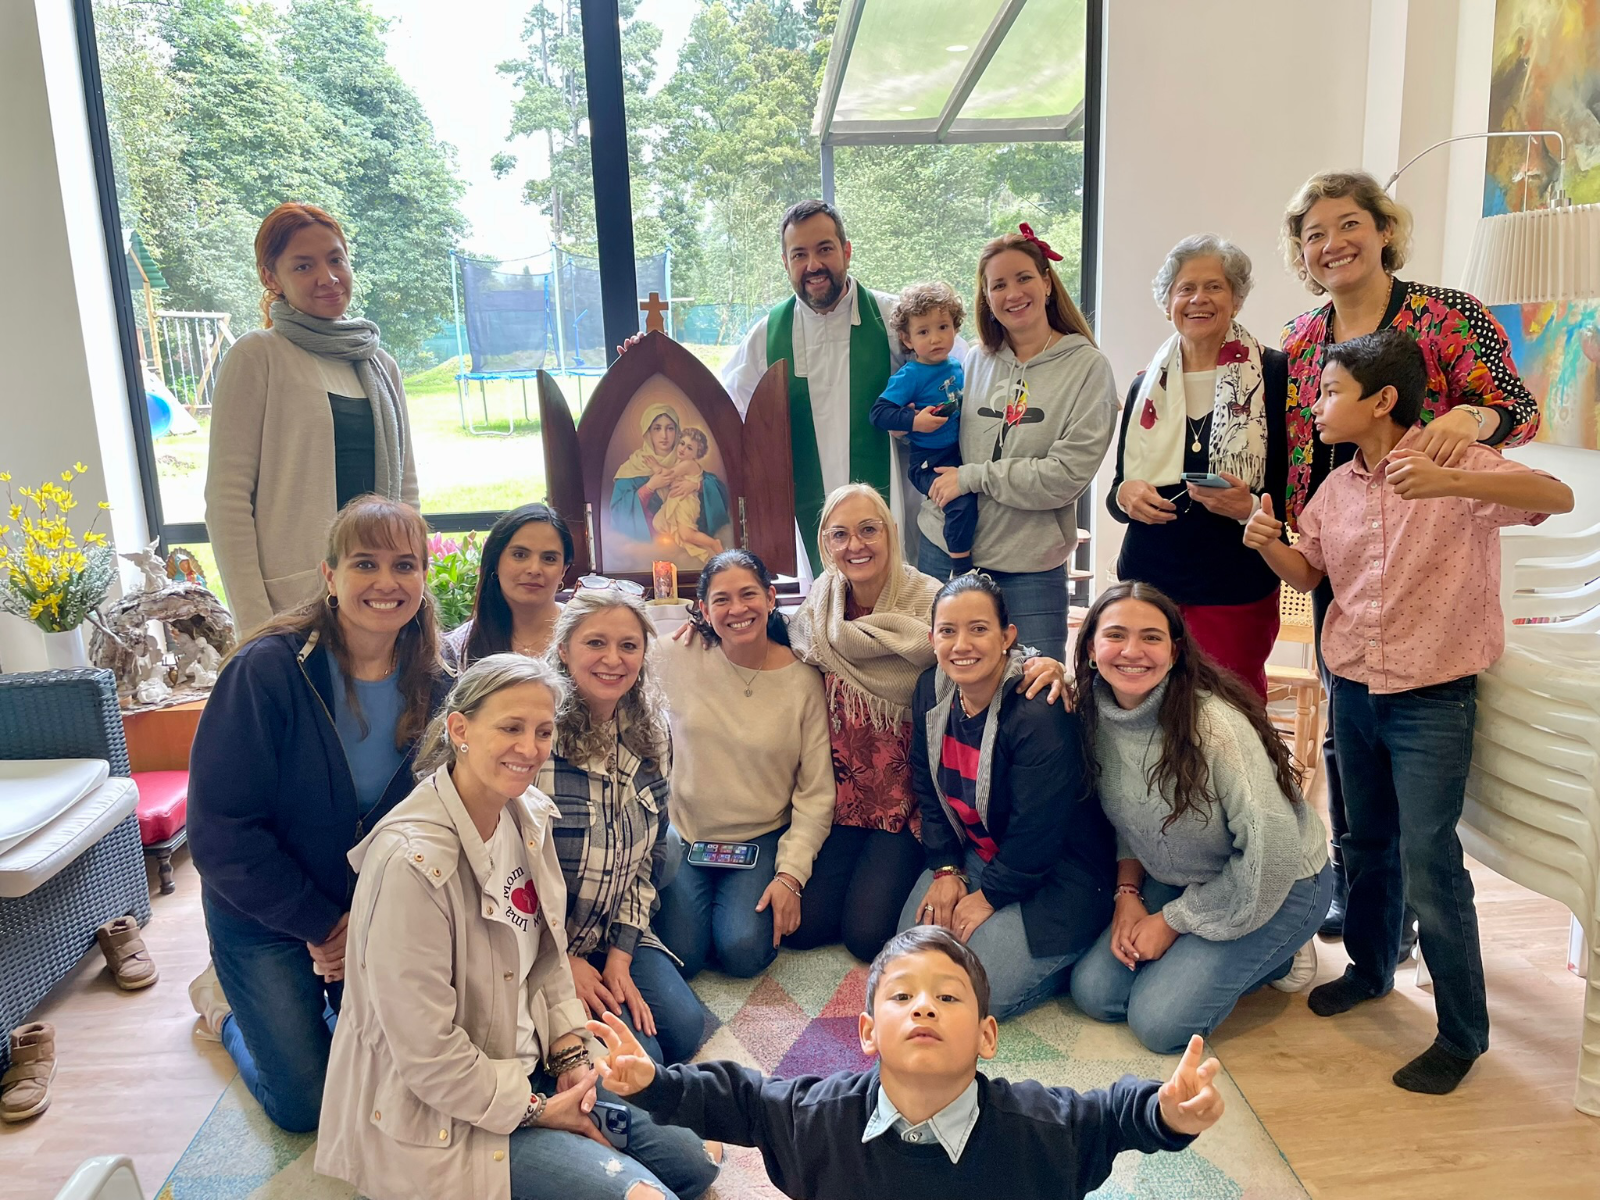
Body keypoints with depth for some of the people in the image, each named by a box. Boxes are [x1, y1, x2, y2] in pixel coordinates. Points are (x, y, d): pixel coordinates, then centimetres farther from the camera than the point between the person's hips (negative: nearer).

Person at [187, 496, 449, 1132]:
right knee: (306, 1104, 1)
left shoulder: (432, 690, -10)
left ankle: (327, 1001, 37)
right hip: (266, 916, -3)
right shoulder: (265, 671, -23)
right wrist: (323, 925, -17)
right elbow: (220, 832, -21)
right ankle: (225, 1001, 29)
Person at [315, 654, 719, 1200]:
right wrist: (536, 1110, -15)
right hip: (440, 1110, -8)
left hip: (527, 1061, 8)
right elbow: (426, 1053, -24)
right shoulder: (413, 860, -29)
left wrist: (570, 1052, -4)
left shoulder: (528, 816, -4)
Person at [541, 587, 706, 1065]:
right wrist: (562, 960, -12)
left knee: (686, 1028, -11)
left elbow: (645, 859, 6)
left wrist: (621, 956, -3)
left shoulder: (650, 736, 1)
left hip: (614, 935, 6)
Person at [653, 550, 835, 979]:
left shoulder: (803, 680, -8)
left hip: (763, 839, 0)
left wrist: (791, 874, -13)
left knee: (744, 952, -20)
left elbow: (816, 794, -6)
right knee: (679, 955, -16)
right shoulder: (676, 659, -8)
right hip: (683, 834, 1)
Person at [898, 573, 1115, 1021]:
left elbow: (1037, 835, -24)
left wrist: (988, 897, -14)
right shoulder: (930, 690, -5)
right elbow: (928, 790, 5)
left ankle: (1072, 954, 10)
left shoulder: (1039, 714, -28)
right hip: (975, 852, 8)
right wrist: (946, 869, -3)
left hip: (1057, 875, -7)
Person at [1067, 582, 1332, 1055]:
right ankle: (1203, 954, 17)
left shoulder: (1213, 721, -30)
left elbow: (1273, 847, -27)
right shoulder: (1096, 713, -10)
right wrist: (1128, 894, -8)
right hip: (1179, 879, 6)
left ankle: (1277, 955, 8)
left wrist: (1174, 921, -18)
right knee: (1094, 992, -4)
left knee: (1159, 1021, -16)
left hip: (1277, 886, -6)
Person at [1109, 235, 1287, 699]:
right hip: (1147, 582, 3)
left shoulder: (1274, 374, -1)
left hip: (1236, 591, -3)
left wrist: (1252, 508, -20)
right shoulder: (1147, 385, 11)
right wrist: (1125, 495, -7)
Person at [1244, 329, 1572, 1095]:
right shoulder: (1337, 486, 6)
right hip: (1353, 692, 6)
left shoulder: (1453, 463, -11)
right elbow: (1307, 573, 15)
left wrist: (1449, 481, -41)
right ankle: (1370, 967, 40)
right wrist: (1268, 544, -7)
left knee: (1428, 859, -6)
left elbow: (1557, 497, -25)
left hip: (1432, 697, -6)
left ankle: (1463, 1031, 11)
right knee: (1367, 843, 19)